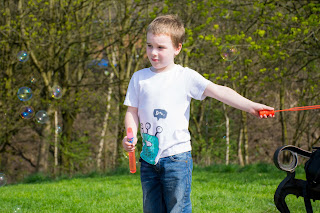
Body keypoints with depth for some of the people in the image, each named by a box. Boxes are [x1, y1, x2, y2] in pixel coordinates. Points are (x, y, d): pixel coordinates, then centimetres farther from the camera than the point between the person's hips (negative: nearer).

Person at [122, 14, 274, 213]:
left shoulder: (186, 77, -3)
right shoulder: (139, 78, 8)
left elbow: (218, 91, -12)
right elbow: (132, 111, 11)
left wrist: (249, 106, -24)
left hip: (176, 156, -4)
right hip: (148, 157, 4)